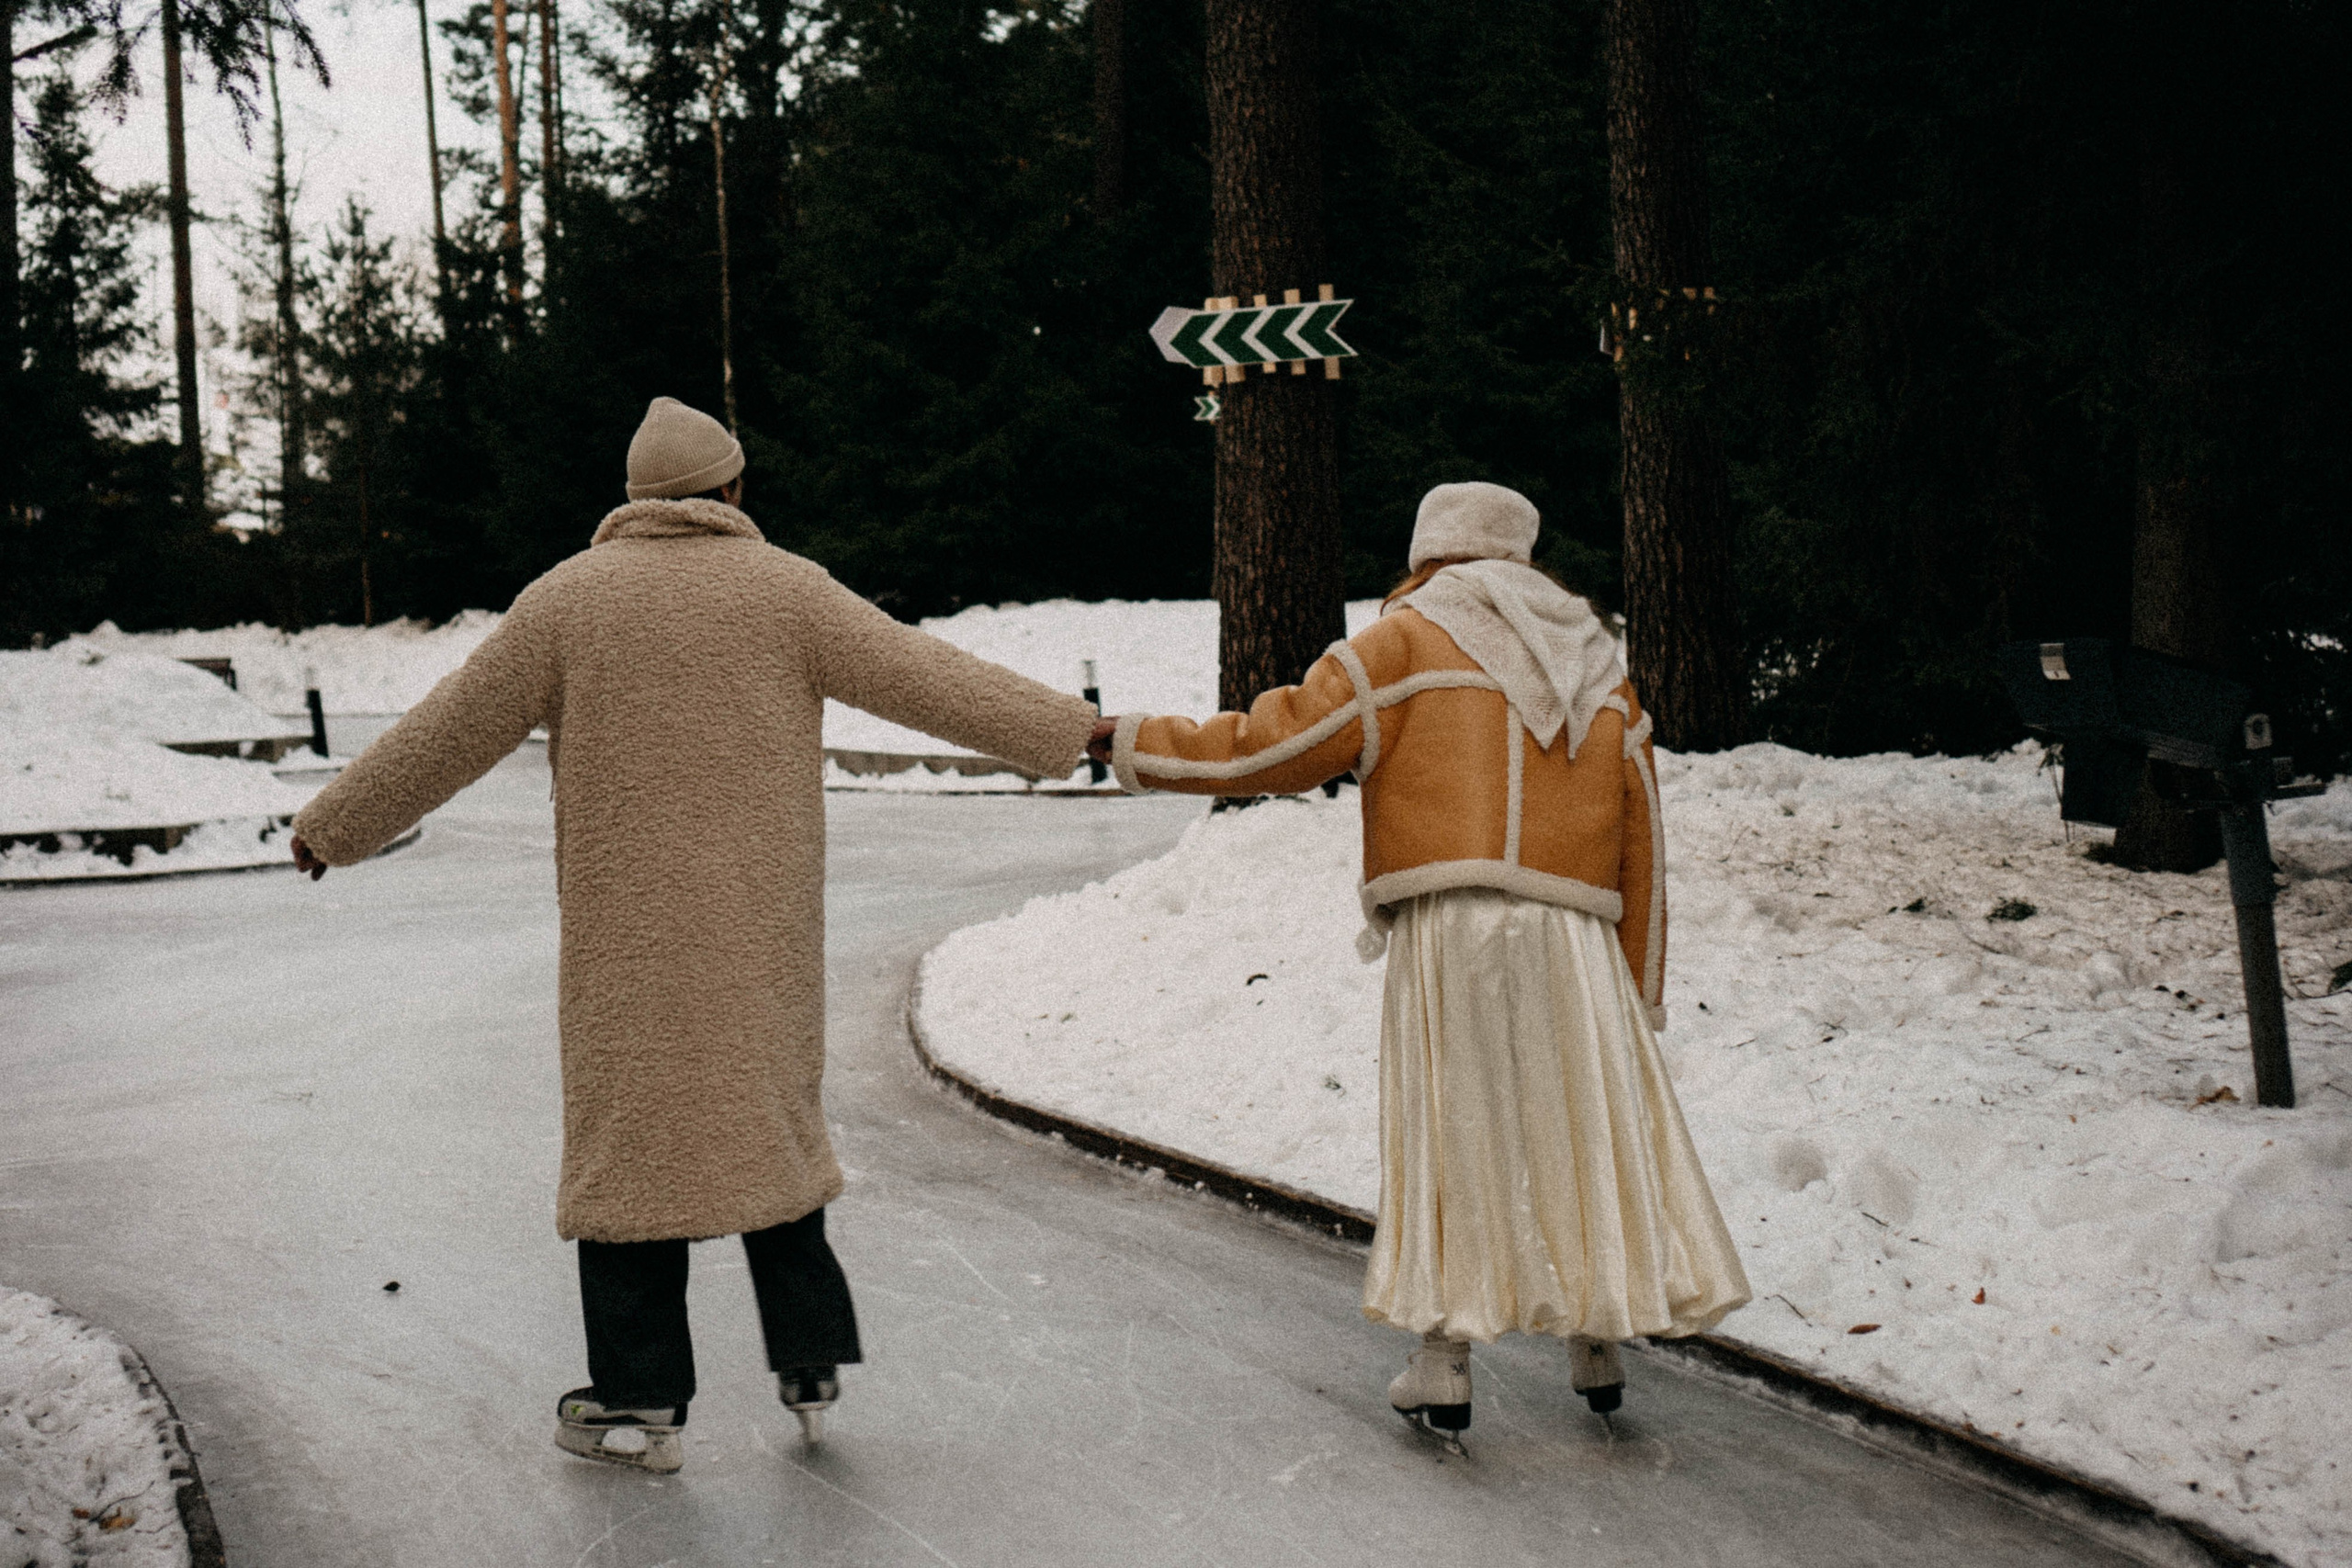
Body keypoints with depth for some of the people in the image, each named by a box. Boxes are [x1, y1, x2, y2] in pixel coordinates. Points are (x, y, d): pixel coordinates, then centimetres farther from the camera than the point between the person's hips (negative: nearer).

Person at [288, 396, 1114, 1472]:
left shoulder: (568, 599, -1)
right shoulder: (784, 590, 0)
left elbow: (446, 735, 2)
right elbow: (927, 679, -1)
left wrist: (334, 825, 13)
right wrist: (1072, 732, 6)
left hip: (627, 931, -1)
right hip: (760, 929, 2)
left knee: (629, 1135, 5)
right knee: (771, 1117, 15)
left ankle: (639, 1401, 7)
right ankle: (811, 1359, 15)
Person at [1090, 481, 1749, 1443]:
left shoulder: (1409, 640, 5)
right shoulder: (1598, 670, 20)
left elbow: (1282, 744, -2)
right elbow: (1641, 844, 18)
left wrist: (1137, 747, 7)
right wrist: (1636, 991, 22)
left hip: (1452, 929, -4)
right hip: (1576, 939, 4)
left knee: (1446, 1139, 2)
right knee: (1585, 1130, 13)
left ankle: (1442, 1371, 2)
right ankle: (1600, 1350, 19)